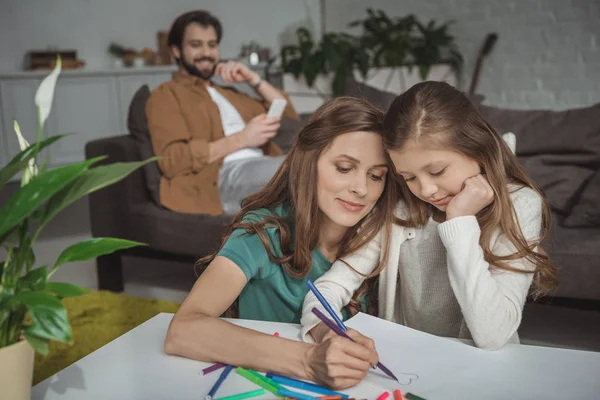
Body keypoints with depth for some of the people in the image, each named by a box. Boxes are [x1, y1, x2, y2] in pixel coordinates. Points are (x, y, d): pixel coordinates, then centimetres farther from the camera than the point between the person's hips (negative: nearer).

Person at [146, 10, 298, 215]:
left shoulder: (228, 93, 34)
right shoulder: (166, 95, 11)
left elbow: (288, 115, 31)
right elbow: (172, 160, -6)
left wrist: (253, 79, 17)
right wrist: (241, 139, -10)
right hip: (224, 178, -7)